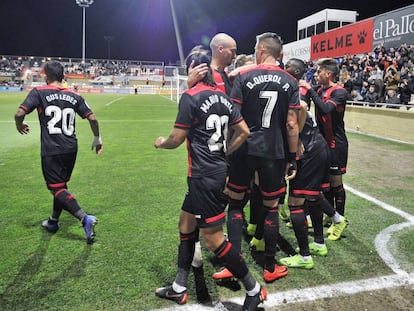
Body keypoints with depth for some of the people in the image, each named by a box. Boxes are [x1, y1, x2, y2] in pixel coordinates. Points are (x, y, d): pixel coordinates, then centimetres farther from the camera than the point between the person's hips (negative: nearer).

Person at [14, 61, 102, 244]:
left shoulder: (39, 92, -4)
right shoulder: (74, 96, 6)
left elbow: (19, 113, -13)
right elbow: (92, 118, 2)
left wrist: (19, 125, 10)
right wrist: (97, 139, 15)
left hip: (51, 150, -5)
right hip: (71, 148, 5)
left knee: (57, 188, -1)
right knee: (61, 184, 20)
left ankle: (85, 218, -18)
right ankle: (53, 222, 35)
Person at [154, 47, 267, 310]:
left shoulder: (191, 97, -13)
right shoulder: (222, 96, 8)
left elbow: (177, 140, -11)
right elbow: (244, 132, 9)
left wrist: (161, 142, 11)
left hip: (204, 175, -9)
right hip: (218, 169, 9)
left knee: (213, 238, 1)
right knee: (186, 223, 18)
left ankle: (254, 289, 16)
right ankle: (179, 288, 30)